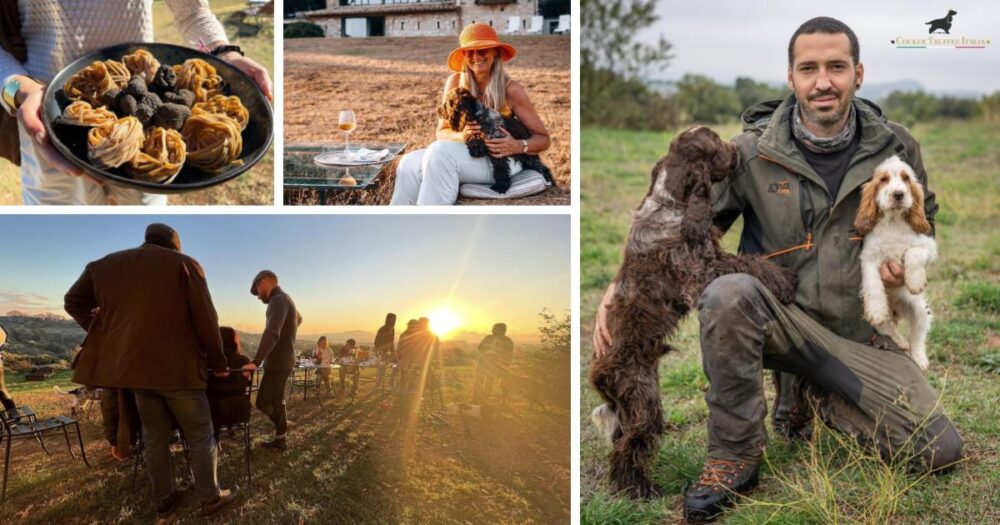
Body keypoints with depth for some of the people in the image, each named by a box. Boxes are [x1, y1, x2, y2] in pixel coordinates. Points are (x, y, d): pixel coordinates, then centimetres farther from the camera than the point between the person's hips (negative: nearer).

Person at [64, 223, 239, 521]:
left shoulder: (105, 265, 11)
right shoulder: (184, 264, -3)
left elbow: (74, 302, 21)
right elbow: (206, 319, -5)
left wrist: (108, 339, 16)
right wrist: (218, 363, 5)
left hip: (132, 365, 5)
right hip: (178, 366, -4)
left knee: (154, 436, 16)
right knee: (199, 435, 9)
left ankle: (163, 504, 22)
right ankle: (211, 499, 14)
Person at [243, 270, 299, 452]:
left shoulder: (278, 300, -19)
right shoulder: (285, 299, 13)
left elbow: (271, 333, -33)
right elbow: (298, 318, 39)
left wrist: (256, 362, -38)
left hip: (278, 362, -10)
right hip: (282, 360, 10)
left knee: (263, 402, -6)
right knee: (275, 401, 14)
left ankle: (283, 425, 9)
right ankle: (280, 439, 19)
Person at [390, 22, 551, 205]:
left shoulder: (510, 89, -8)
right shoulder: (456, 82, 2)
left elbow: (543, 139, -3)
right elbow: (441, 132, 4)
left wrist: (519, 146, -24)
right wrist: (461, 135, -19)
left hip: (501, 162, -4)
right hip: (465, 155, 4)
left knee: (440, 152, -30)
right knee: (410, 163, -23)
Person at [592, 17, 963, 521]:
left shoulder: (894, 147, -1)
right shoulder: (753, 152, -10)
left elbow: (921, 219, 19)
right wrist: (622, 284, -21)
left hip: (859, 336, 3)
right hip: (781, 322, -2)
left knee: (941, 450, -11)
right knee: (728, 293, -37)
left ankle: (808, 398, 14)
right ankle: (735, 453, -17)